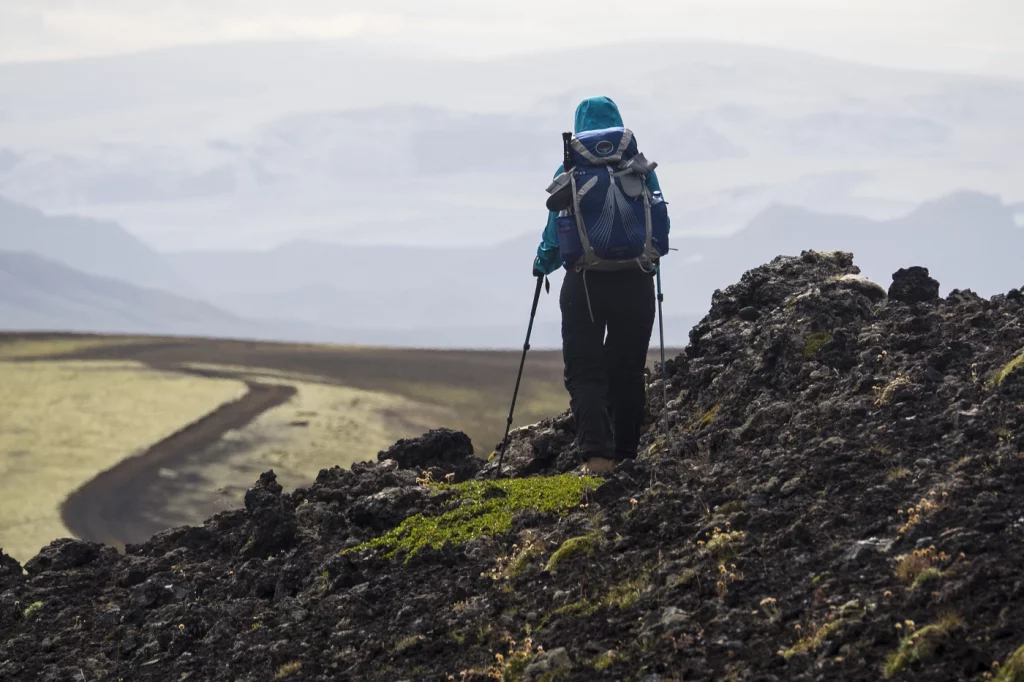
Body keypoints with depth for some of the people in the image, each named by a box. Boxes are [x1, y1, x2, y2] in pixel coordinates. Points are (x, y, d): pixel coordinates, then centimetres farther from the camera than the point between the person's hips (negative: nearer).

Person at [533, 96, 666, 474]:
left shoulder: (568, 171, -3)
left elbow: (556, 231, -2)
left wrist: (542, 263, 18)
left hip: (584, 283, -2)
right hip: (635, 283, 2)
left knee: (585, 373, 1)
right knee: (627, 372, 14)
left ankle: (597, 454, -19)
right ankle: (625, 457, 18)